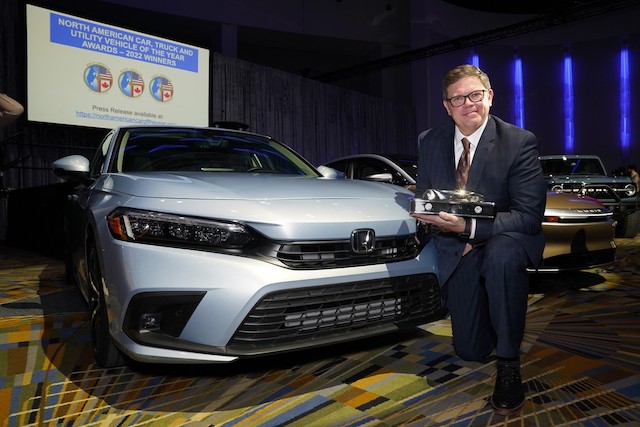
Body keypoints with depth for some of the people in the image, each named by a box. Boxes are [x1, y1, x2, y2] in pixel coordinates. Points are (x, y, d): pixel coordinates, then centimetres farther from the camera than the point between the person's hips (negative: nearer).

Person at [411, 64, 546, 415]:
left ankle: (508, 364, -21)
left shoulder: (520, 142, -14)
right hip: (456, 250, 3)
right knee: (470, 350, 4)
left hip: (506, 239, -3)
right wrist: (435, 216, -16)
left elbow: (529, 215, -20)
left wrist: (469, 226, -33)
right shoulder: (429, 142, -1)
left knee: (503, 255, -42)